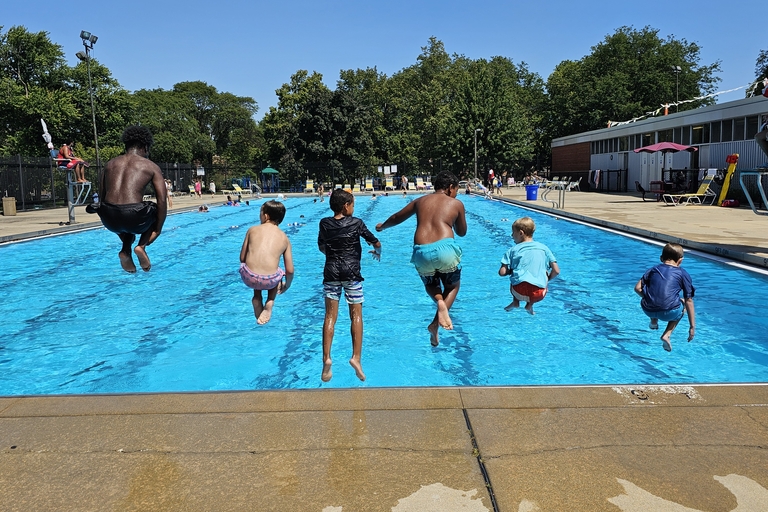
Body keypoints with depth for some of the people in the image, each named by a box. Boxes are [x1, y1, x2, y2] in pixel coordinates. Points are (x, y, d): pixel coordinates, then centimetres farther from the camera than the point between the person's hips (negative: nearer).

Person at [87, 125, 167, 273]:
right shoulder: (151, 166, 9)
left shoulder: (110, 164, 20)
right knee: (158, 214, 30)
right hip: (134, 218, -4)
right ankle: (142, 245, 6)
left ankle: (126, 251, 15)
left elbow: (102, 196, 22)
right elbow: (162, 200, 2)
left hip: (109, 220, 4)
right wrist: (157, 230, 10)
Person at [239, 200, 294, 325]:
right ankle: (269, 303, 17)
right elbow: (290, 270, 10)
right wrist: (287, 285, 30)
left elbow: (242, 258, 13)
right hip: (270, 280, 0)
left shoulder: (252, 230, 10)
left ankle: (257, 301, 23)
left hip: (248, 277, 0)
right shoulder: (284, 238, 11)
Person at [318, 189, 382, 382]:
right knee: (356, 315, 4)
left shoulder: (324, 224, 5)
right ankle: (356, 357, -5)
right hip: (351, 271, -2)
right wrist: (377, 252, 27)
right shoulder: (356, 223, -2)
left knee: (330, 316, 3)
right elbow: (376, 243, 4)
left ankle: (326, 358, -7)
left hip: (331, 272, 2)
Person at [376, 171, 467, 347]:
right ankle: (436, 323, 1)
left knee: (431, 285, 32)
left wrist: (382, 226, 53)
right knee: (453, 285, 23)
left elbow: (396, 218, 33)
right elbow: (462, 232, 23)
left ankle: (440, 302, -3)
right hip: (445, 249, -3)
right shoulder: (456, 204, 13)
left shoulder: (420, 201, 21)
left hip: (421, 252, 3)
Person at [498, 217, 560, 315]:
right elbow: (556, 271, 10)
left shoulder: (513, 250, 9)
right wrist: (547, 279, 29)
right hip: (539, 294, 0)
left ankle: (515, 302, 15)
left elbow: (502, 272, 3)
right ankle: (530, 303, 16)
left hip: (519, 292, 1)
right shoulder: (543, 248, 15)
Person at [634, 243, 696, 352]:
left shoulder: (654, 269, 19)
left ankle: (653, 321, 22)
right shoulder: (683, 274, 12)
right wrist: (692, 327, 15)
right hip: (669, 313, -4)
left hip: (648, 310, 4)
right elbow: (689, 301, 11)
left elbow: (637, 288, 9)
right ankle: (667, 335, 14)